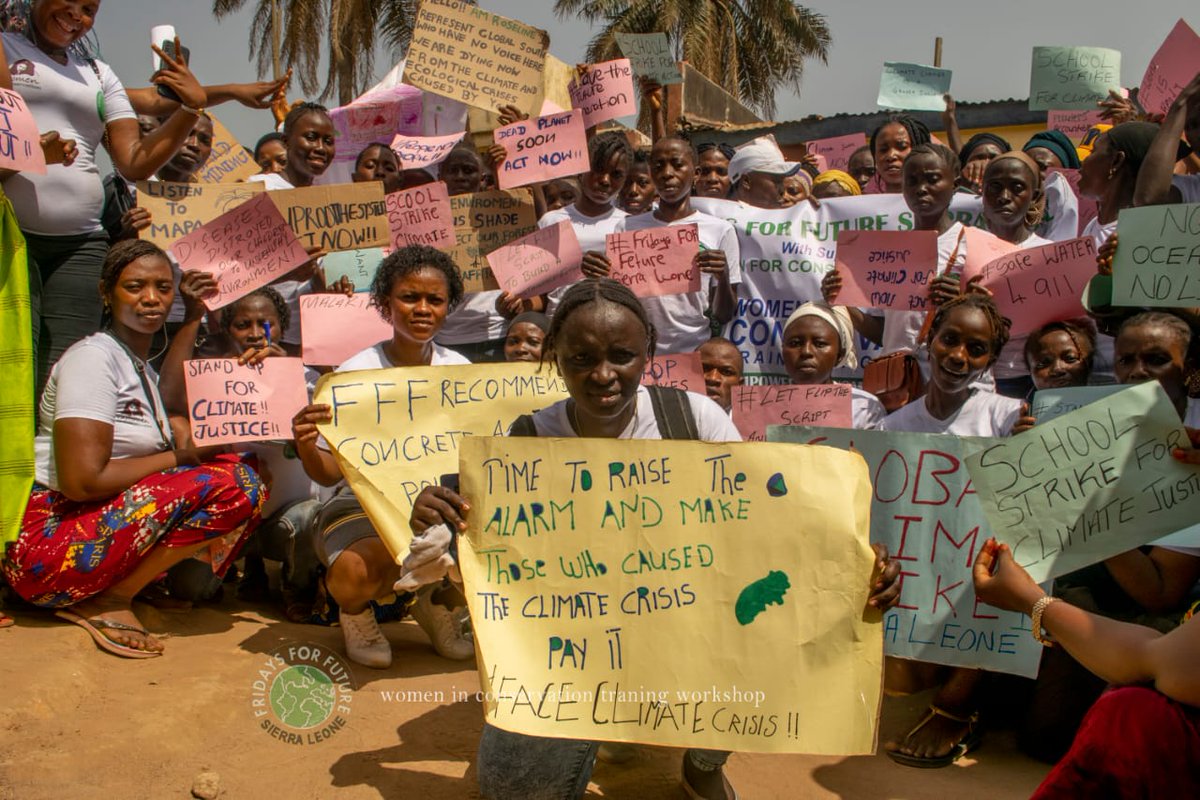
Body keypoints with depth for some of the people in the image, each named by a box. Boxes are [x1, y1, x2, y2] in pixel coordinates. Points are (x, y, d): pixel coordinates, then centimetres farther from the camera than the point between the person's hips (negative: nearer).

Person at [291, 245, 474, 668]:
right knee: (353, 578, -35)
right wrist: (305, 447, -30)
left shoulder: (460, 371, 2)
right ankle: (357, 613, 8)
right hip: (363, 506, -3)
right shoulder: (357, 373, -8)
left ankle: (438, 600, 13)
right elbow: (330, 472, -8)